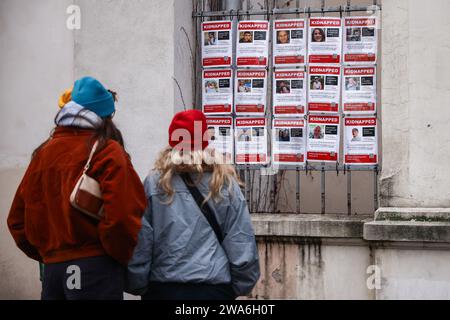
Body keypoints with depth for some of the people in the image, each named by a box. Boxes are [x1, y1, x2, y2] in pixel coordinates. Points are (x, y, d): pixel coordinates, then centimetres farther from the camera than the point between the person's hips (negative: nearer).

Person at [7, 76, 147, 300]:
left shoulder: (43, 153, 10)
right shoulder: (107, 152, -6)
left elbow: (17, 219, 11)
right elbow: (122, 218, -17)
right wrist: (129, 260, -1)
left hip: (52, 268, 5)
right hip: (95, 269, -5)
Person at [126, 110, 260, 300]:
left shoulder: (155, 184, -4)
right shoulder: (226, 183, -2)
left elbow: (139, 245, -4)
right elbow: (242, 246, -1)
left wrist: (137, 286, 7)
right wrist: (241, 286, 10)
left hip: (165, 287, 0)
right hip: (216, 287, 0)